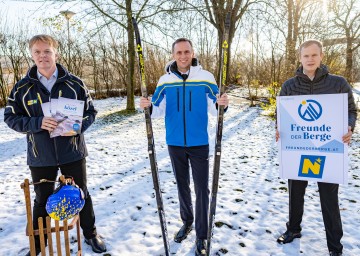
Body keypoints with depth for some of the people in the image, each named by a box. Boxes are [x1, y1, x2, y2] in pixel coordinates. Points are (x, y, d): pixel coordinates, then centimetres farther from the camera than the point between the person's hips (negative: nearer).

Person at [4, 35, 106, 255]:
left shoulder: (74, 83, -5)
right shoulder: (22, 87, -2)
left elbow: (91, 111, 1)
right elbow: (11, 117, -1)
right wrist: (38, 123, -19)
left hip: (72, 153, 0)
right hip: (40, 156, 1)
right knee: (42, 200, 17)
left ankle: (91, 234, 36)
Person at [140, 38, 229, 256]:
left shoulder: (206, 77, -4)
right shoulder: (165, 80, 1)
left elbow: (213, 109, -3)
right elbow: (159, 111, 2)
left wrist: (221, 105, -25)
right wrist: (148, 107, -18)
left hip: (199, 143, -2)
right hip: (175, 143, 3)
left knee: (202, 189, 1)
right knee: (182, 185, 17)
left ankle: (202, 237, 15)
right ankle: (187, 222, 38)